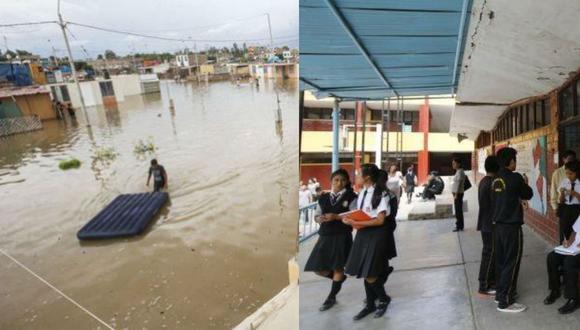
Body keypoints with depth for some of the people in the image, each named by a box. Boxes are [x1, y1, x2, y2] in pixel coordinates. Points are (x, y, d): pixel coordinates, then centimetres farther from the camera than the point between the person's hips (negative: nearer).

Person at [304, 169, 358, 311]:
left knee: (337, 267, 3)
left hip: (342, 236, -4)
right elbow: (316, 216, 12)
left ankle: (331, 297, 24)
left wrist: (336, 217, -21)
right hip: (325, 236, 5)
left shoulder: (351, 197, -2)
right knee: (317, 268, 5)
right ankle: (339, 278, 35)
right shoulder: (323, 198, 10)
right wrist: (320, 218, -12)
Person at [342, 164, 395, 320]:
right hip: (363, 234, 7)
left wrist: (356, 223, -21)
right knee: (364, 273, 11)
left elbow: (380, 220, -17)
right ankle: (370, 305, 29)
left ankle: (384, 299, 26)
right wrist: (351, 220, -6)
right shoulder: (361, 192, 6)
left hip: (376, 235, -7)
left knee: (370, 274, -3)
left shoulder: (381, 194, -14)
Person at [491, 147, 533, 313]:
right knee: (511, 263, 0)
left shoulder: (495, 180, 6)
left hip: (498, 225, 7)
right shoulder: (515, 178, -15)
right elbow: (528, 195, 0)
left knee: (501, 260, 16)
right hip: (512, 226, -7)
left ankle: (500, 293, 27)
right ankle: (505, 302, 5)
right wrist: (525, 183, 18)